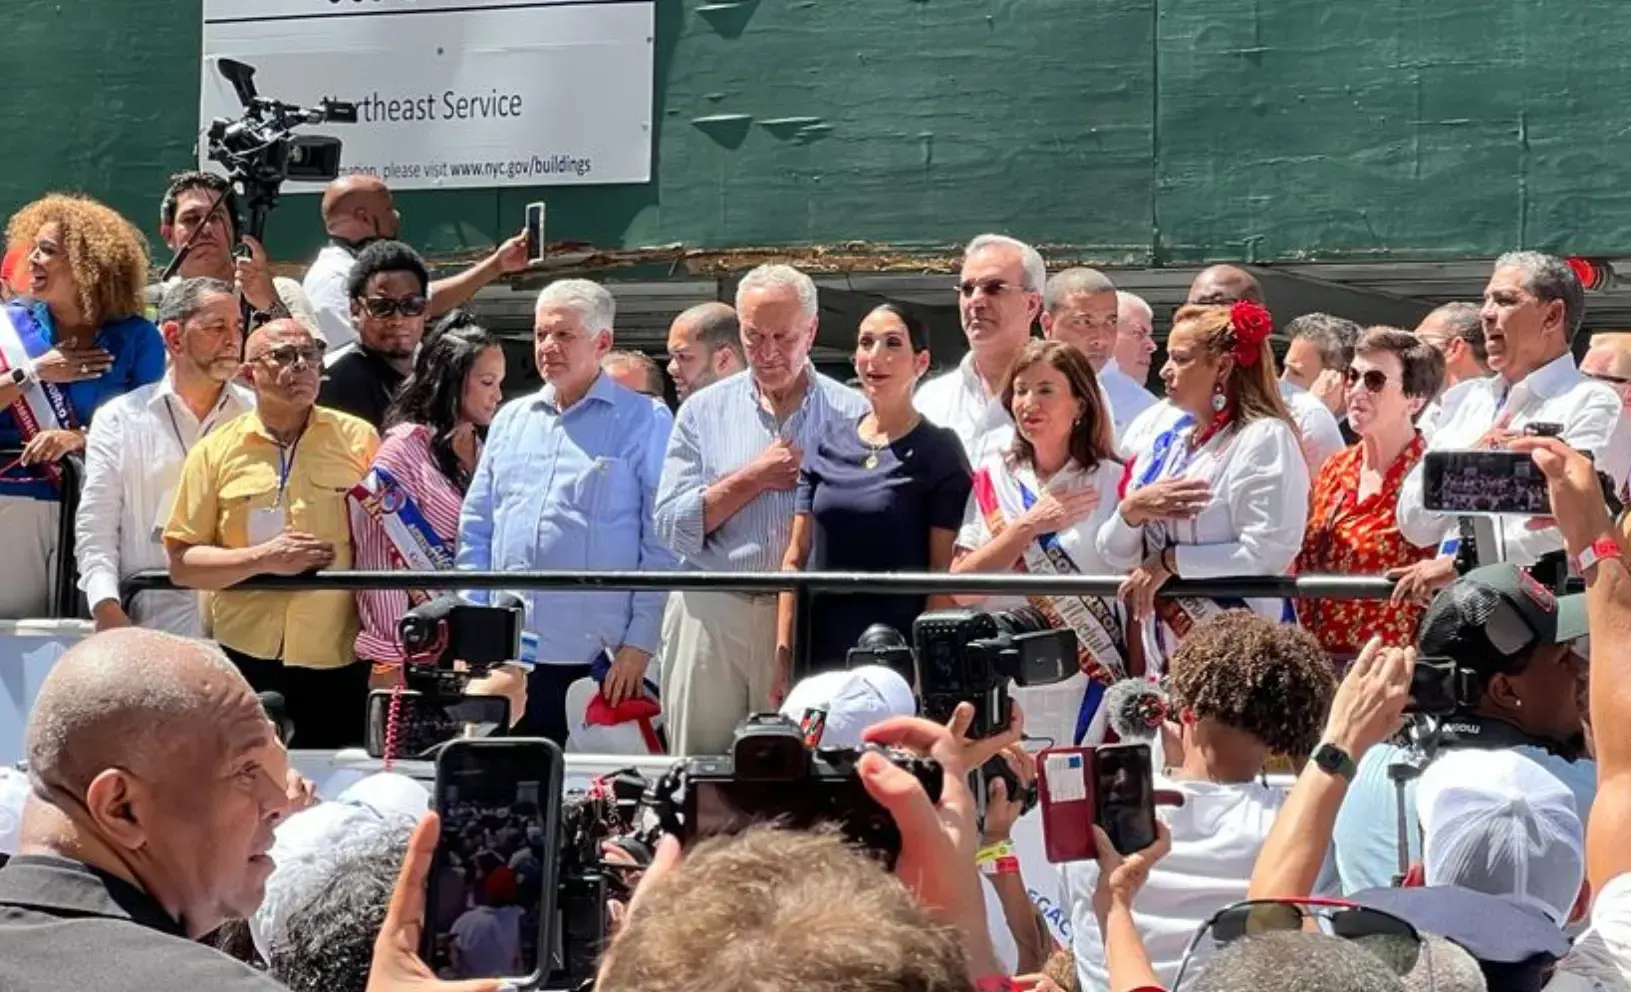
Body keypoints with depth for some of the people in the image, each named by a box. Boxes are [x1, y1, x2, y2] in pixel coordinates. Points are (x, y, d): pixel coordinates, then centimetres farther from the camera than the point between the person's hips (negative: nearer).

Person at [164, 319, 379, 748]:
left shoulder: (358, 439, 5)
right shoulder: (216, 451, 4)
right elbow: (182, 564, 3)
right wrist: (262, 558, -12)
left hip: (341, 664, 0)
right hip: (246, 664, 0)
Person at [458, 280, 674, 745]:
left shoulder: (645, 423, -1)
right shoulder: (511, 420, 14)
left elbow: (663, 545, -5)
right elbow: (476, 529, 16)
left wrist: (640, 644, -11)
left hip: (599, 661, -5)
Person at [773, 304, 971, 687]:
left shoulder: (938, 452, -1)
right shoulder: (828, 444, 10)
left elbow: (945, 572, -5)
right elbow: (796, 557, 11)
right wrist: (782, 655, 5)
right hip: (818, 652, 4)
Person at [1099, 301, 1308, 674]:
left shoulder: (1264, 438, -6)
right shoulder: (1167, 445, 16)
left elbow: (1269, 551, -18)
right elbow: (1113, 552, 14)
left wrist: (1171, 561, -12)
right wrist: (1131, 510, -7)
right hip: (1163, 652, 6)